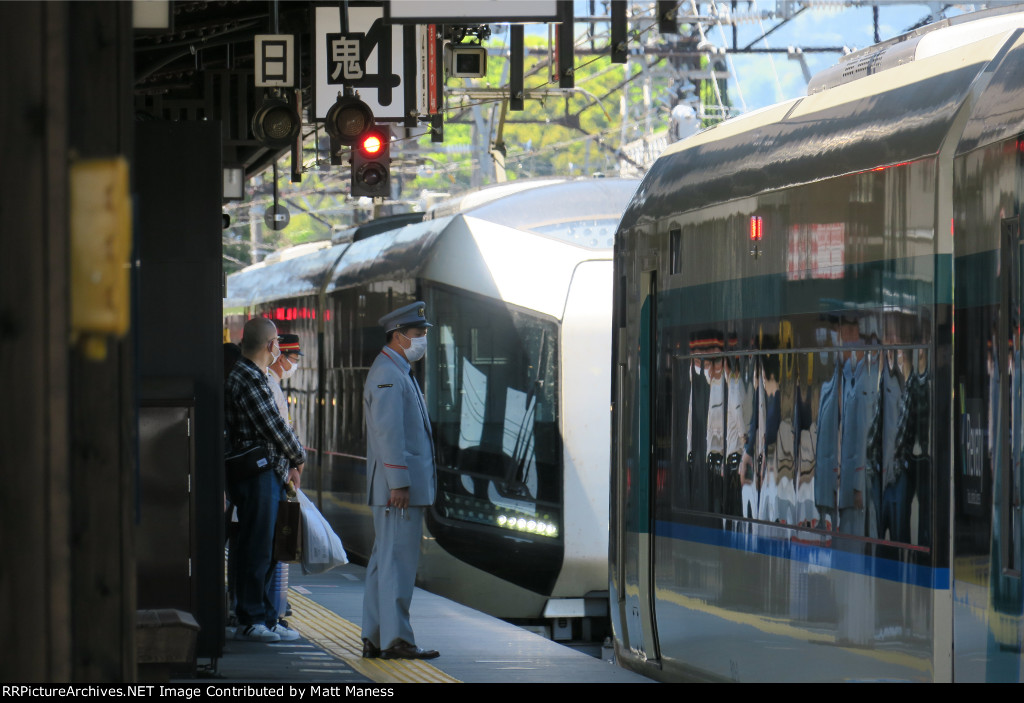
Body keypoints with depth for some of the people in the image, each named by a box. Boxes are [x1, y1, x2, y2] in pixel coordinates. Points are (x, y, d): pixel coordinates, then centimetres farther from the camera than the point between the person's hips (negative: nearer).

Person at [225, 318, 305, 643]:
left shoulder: (251, 377, 18)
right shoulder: (248, 379, -16)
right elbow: (275, 426, -16)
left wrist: (287, 464, 15)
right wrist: (299, 457, 0)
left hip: (268, 474, 11)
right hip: (257, 475, -11)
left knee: (262, 551, 14)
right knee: (256, 549, -6)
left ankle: (265, 618, 19)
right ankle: (251, 620, -3)